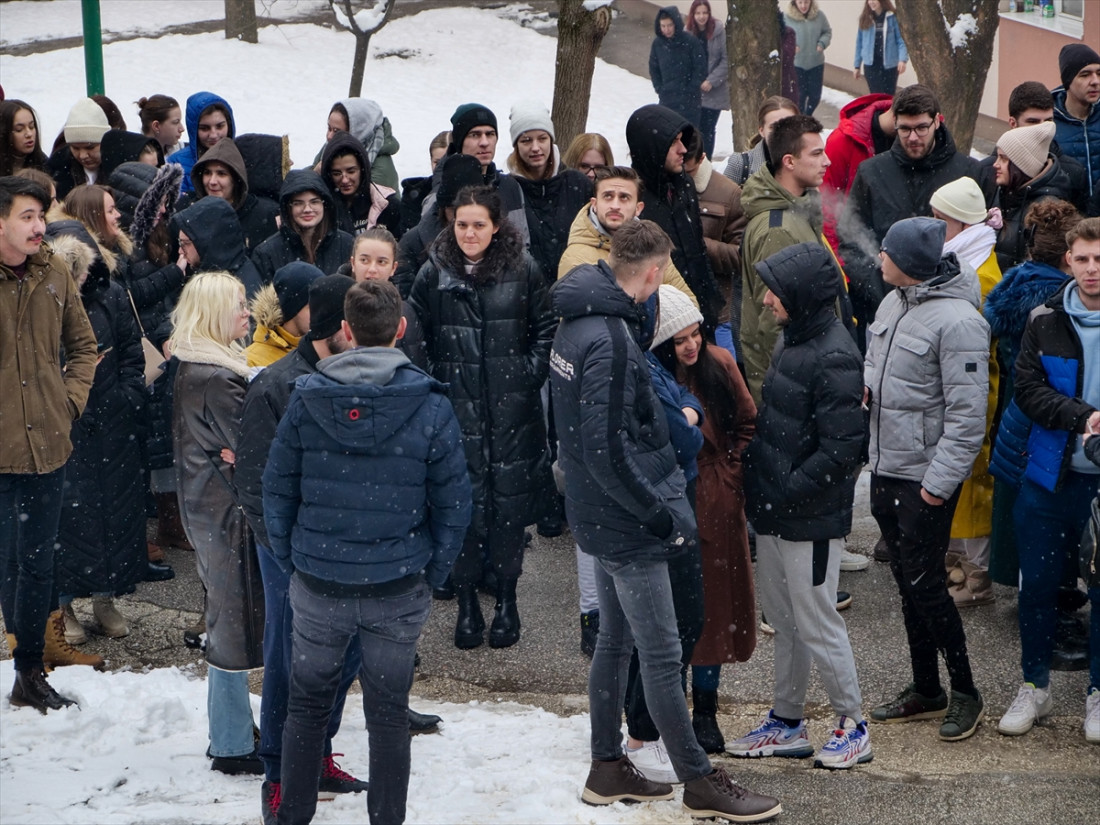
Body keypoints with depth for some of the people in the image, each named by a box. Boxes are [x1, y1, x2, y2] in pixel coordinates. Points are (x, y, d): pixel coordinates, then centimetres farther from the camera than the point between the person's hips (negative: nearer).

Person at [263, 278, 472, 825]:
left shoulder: (305, 399, -6)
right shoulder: (430, 406, -10)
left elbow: (277, 490, 0)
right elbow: (453, 504, -6)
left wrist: (289, 561, 11)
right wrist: (433, 574, 6)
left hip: (317, 584, 1)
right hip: (398, 589, -1)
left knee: (306, 705, 17)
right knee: (389, 713, 11)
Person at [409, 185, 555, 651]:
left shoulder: (522, 270, 1)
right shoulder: (434, 273, 2)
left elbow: (545, 328, 10)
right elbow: (416, 337, 9)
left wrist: (531, 374, 1)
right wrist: (432, 384, 1)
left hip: (512, 408, 0)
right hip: (456, 407, 0)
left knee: (510, 497, 2)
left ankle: (507, 599, 17)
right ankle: (467, 603, 11)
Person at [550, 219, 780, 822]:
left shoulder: (579, 323, 6)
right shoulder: (610, 341, -24)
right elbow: (607, 450, -27)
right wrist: (664, 515, -18)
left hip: (601, 517, 10)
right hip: (627, 524, -10)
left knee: (615, 642, 19)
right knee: (662, 656, 0)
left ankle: (607, 770, 29)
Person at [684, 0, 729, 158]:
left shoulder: (719, 32, -7)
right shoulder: (687, 33, 0)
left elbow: (726, 60, -7)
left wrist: (712, 81, -13)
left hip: (714, 91, -2)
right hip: (693, 91, 2)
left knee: (708, 129, 3)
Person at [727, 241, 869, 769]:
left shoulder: (834, 358, -21)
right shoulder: (791, 340, 8)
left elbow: (840, 450, -23)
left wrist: (786, 489, -20)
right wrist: (756, 474, 8)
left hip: (812, 518, -9)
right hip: (773, 511, 9)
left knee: (816, 624, 1)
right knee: (783, 619, 17)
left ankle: (853, 726, 15)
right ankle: (787, 723, 28)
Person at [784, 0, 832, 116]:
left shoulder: (819, 15, -3)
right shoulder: (787, 17, -11)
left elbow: (827, 32, 9)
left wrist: (822, 43, -10)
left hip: (816, 63, 3)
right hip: (796, 64, -3)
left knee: (815, 95, 10)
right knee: (799, 95, 3)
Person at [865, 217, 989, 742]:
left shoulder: (957, 321, -19)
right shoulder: (892, 304, 8)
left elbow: (967, 413, -20)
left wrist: (939, 482, -20)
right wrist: (865, 385, 1)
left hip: (926, 477, -8)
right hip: (885, 468, 8)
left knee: (925, 582, -4)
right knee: (906, 580, 14)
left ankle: (965, 693, 10)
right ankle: (925, 690, 25)